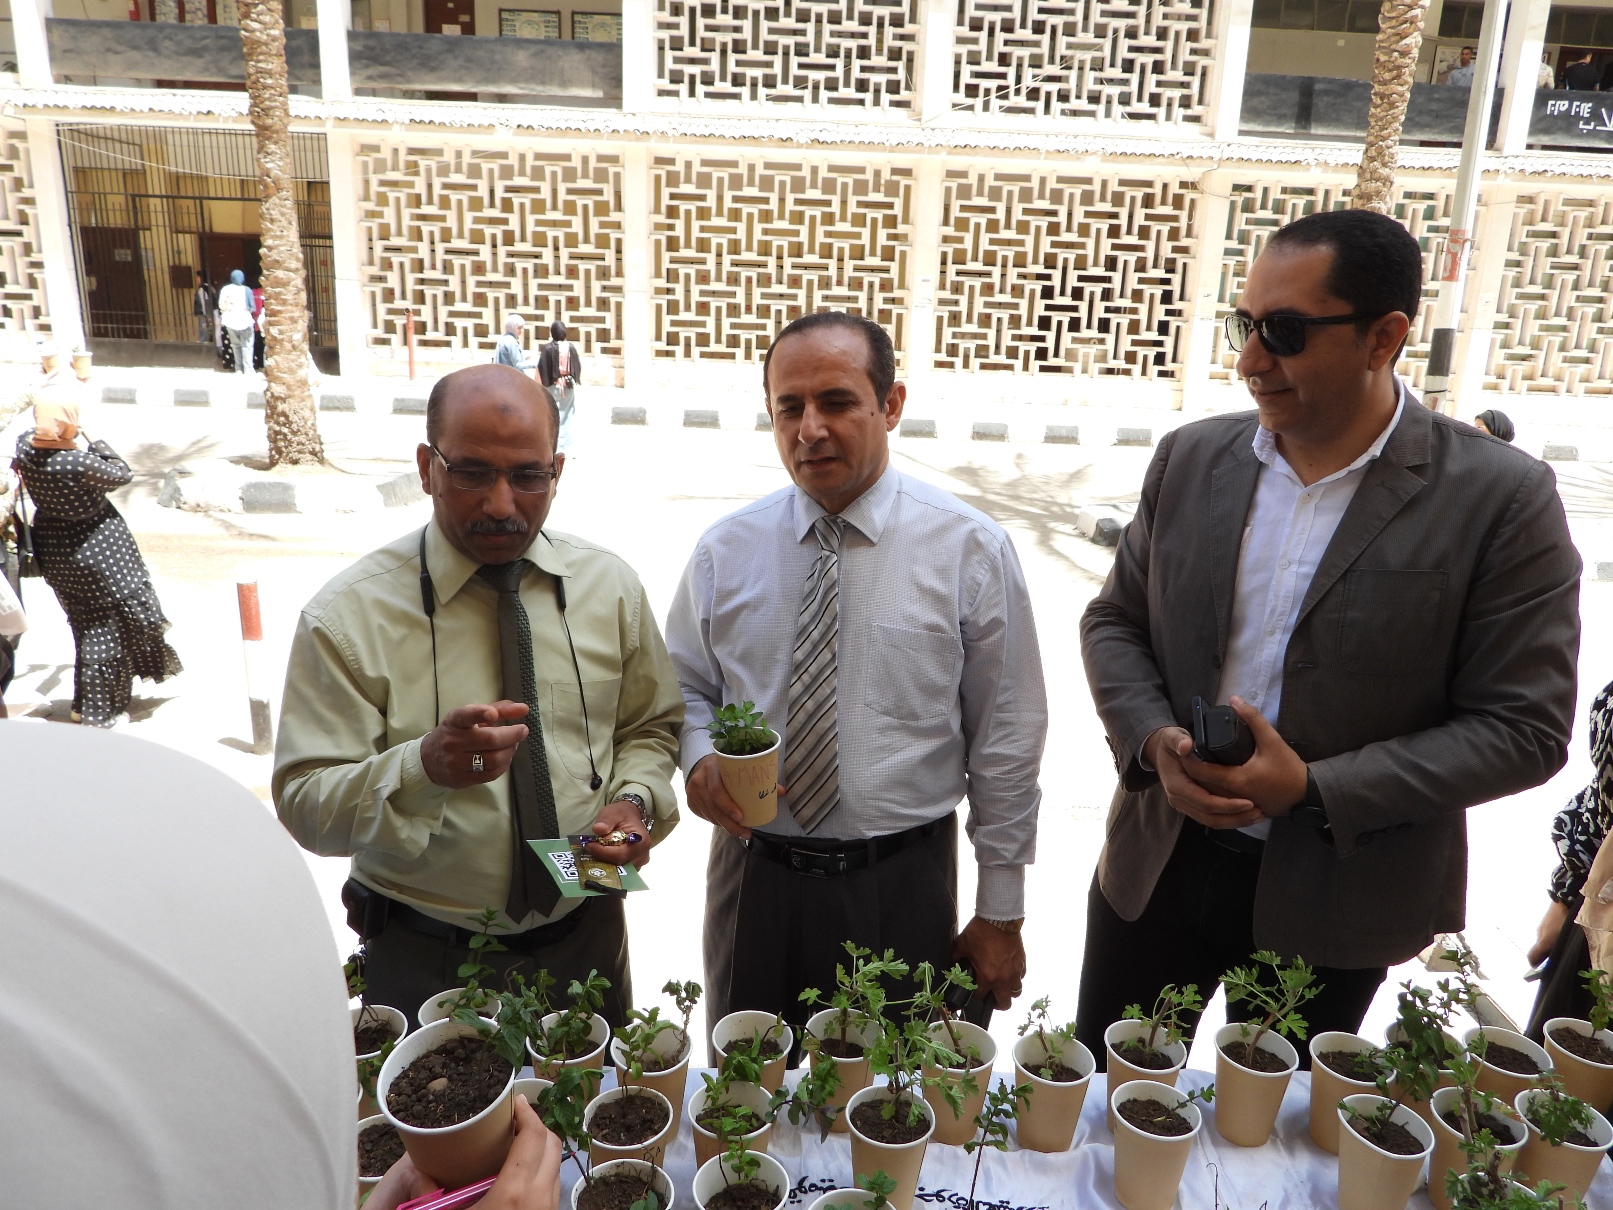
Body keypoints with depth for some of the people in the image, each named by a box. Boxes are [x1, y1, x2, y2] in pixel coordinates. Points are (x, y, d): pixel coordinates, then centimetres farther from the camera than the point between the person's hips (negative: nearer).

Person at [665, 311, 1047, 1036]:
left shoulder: (971, 550, -9)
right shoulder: (725, 550, -2)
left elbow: (1006, 740, -5)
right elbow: (687, 686, 10)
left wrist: (1001, 915, -2)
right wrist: (698, 761, -13)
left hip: (904, 888, -2)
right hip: (754, 875, 2)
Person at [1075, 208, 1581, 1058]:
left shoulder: (1500, 499, -13)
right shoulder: (1190, 457, -2)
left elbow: (1522, 728, -12)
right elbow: (1114, 621, 5)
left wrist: (1314, 787, -21)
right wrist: (1155, 742, -13)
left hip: (1330, 898, -2)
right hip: (1157, 867, 3)